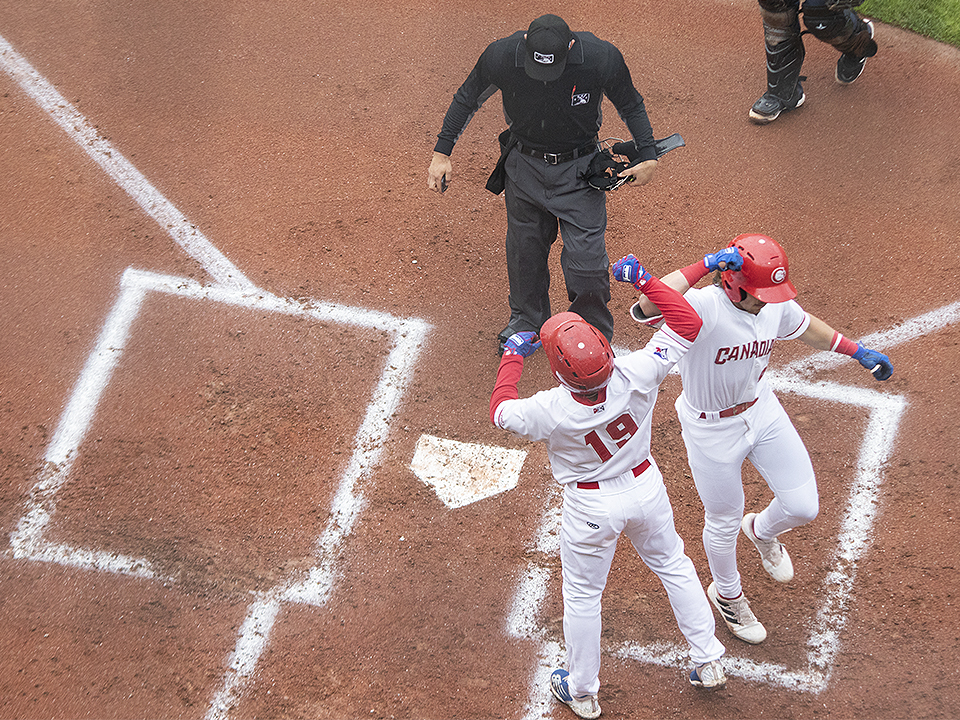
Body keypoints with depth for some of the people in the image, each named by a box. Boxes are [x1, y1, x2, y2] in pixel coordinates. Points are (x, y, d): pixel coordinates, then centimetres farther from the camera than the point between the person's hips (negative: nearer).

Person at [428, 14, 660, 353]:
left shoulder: (602, 58, -27)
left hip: (579, 169, -2)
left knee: (586, 258, -4)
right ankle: (527, 320, 43)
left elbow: (630, 105, -6)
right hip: (523, 165, 2)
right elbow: (468, 99, -3)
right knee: (524, 248, 17)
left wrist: (647, 156, -14)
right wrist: (442, 152, -3)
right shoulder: (501, 56, -23)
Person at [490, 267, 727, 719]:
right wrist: (647, 281, -10)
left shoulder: (551, 411, -33)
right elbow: (687, 323, -16)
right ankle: (708, 663, 39)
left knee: (581, 596, 19)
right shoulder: (635, 376, -29)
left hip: (592, 507, -3)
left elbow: (500, 410, -10)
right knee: (673, 566, 27)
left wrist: (513, 355, 1)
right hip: (645, 487, 3)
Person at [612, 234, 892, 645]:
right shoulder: (701, 307, -34)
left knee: (803, 506, 4)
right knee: (723, 522, 15)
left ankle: (762, 532, 42)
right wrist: (706, 264, -57)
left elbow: (805, 327, 9)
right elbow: (648, 309, -55)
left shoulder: (775, 305, -14)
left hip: (762, 411, 5)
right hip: (711, 430, -5)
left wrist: (857, 352, 17)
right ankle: (727, 594, 47)